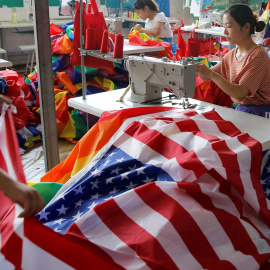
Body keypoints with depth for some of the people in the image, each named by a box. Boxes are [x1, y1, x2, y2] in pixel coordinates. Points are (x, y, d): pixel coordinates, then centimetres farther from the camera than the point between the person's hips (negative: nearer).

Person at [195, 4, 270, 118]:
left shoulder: (258, 55, -16)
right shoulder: (231, 55, 7)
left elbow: (240, 94, -25)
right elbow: (207, 77, 10)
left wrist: (210, 73, -30)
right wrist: (199, 69, -12)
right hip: (238, 110, 6)